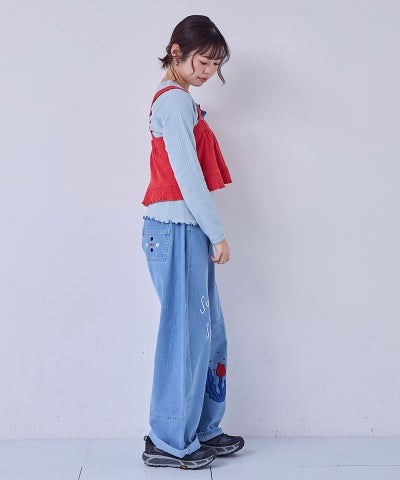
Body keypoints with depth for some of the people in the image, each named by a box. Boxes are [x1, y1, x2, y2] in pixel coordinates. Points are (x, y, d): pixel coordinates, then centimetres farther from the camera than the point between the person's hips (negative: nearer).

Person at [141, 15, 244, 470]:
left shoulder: (175, 99, 22)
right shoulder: (176, 99, -9)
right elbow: (187, 174, -15)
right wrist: (217, 234, -12)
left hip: (188, 232, 10)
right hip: (178, 231, -10)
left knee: (208, 334, 12)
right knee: (185, 334, -4)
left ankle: (204, 431, 22)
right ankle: (169, 442, 7)